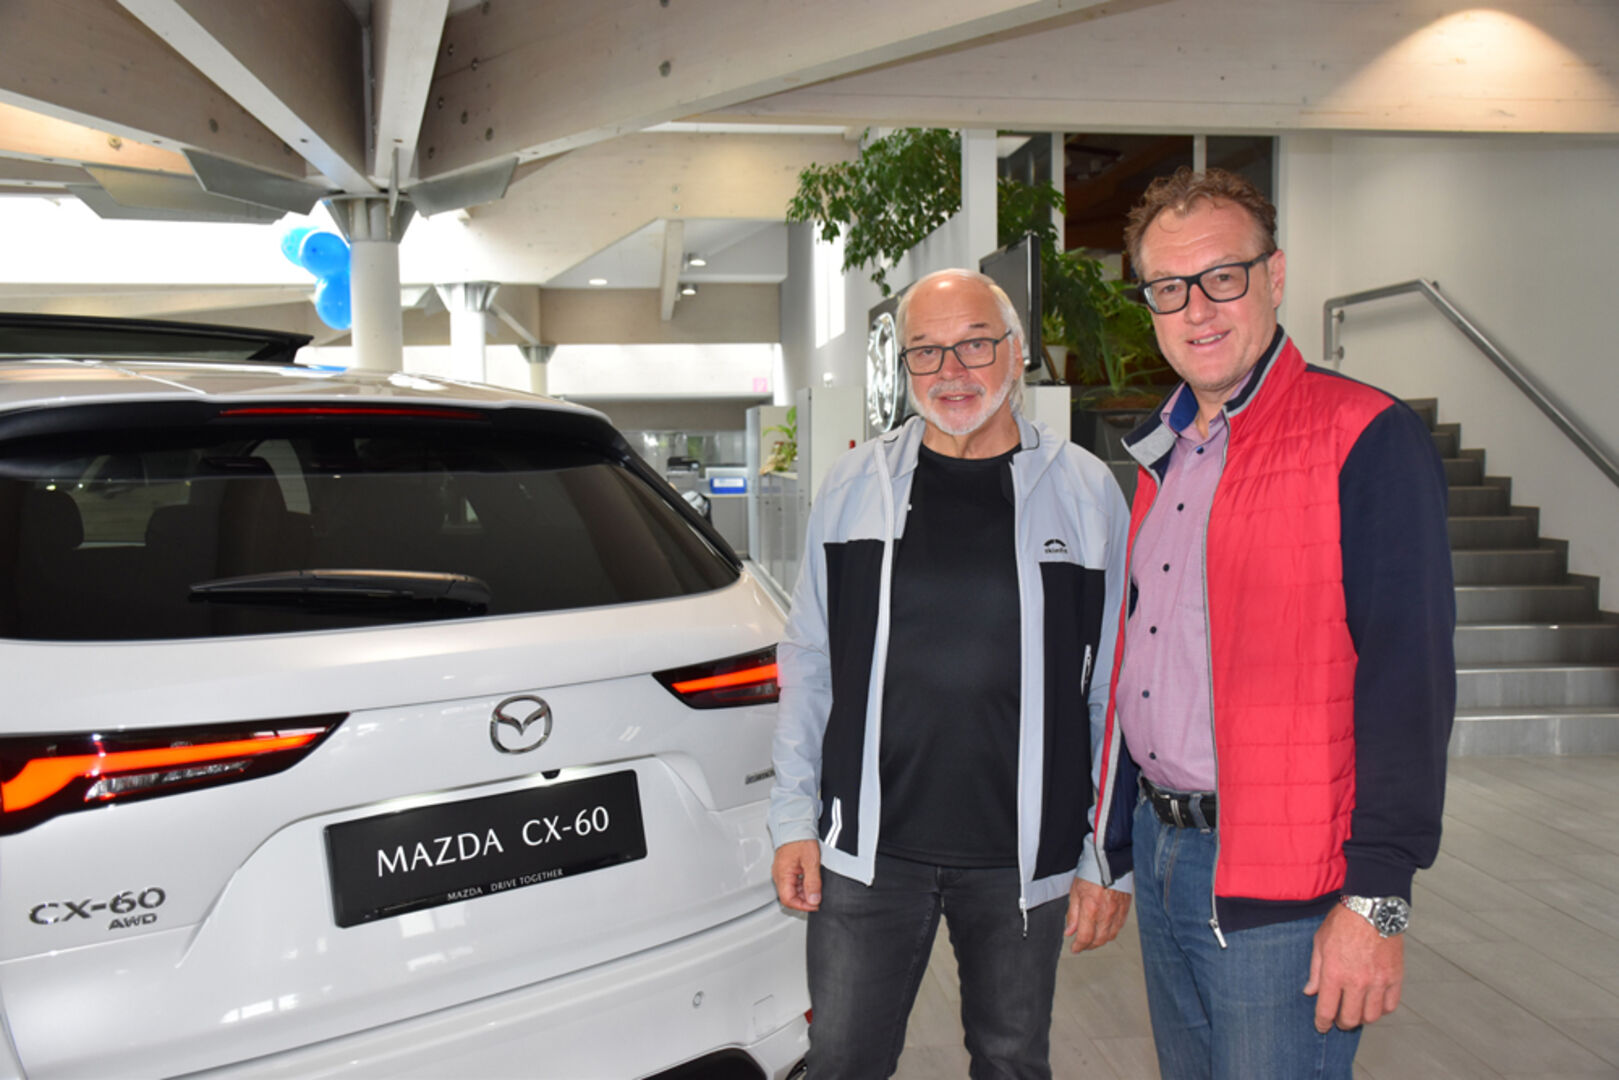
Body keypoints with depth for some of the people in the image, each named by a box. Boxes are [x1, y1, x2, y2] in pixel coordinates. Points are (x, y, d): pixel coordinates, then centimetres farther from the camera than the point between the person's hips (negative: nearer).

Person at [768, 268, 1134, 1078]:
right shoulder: (853, 486, 3)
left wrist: (1109, 857, 0)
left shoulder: (1087, 493, -1)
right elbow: (808, 668, 7)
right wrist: (794, 820, 4)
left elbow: (1119, 693, 1)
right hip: (867, 852, 1)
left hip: (1023, 859, 0)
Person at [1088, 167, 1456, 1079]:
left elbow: (1407, 680, -17)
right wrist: (1114, 843, 17)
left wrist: (1377, 896, -20)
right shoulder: (1165, 455, 12)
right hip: (1161, 854, 7)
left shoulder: (1368, 439, -12)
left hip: (1283, 889, -7)